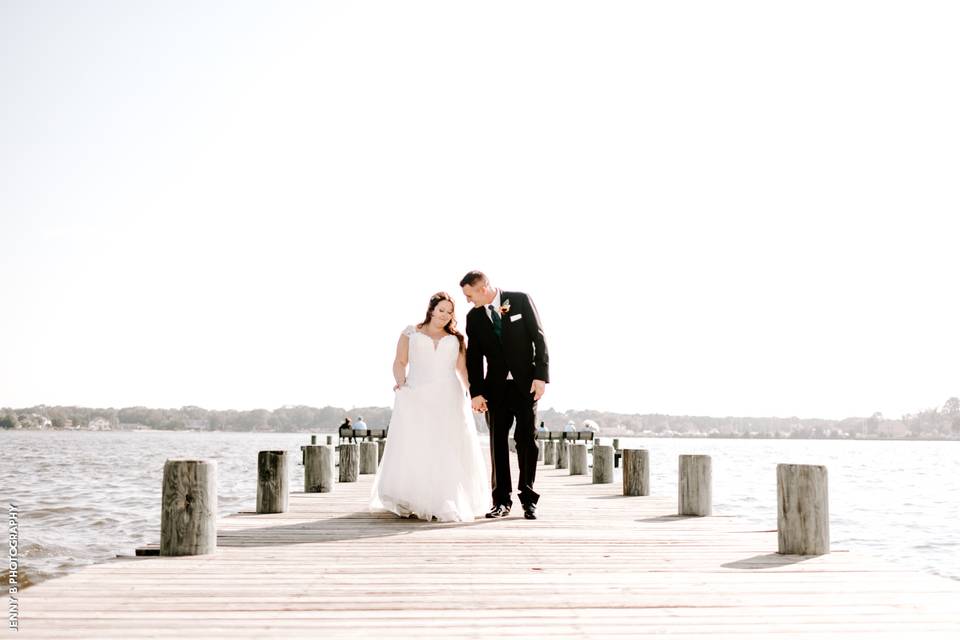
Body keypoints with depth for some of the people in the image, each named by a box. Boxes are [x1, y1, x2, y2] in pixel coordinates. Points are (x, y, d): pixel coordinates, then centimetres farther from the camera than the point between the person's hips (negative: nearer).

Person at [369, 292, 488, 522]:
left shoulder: (456, 338, 18)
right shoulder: (411, 333, 13)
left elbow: (463, 369, 12)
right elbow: (400, 362, 7)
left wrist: (473, 393, -5)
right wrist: (401, 382, -13)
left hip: (448, 399, 2)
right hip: (417, 397, -2)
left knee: (447, 450, -6)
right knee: (414, 446, -11)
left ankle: (445, 504, -5)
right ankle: (412, 503, -10)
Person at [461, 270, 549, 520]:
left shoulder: (520, 300, -4)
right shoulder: (474, 317, 4)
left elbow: (539, 338, -5)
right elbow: (474, 357, 6)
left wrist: (541, 376, -12)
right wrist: (476, 392, -2)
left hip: (526, 384, -3)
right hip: (496, 387, 3)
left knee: (527, 441, -3)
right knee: (498, 442, 1)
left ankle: (528, 500, 5)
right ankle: (502, 500, 6)